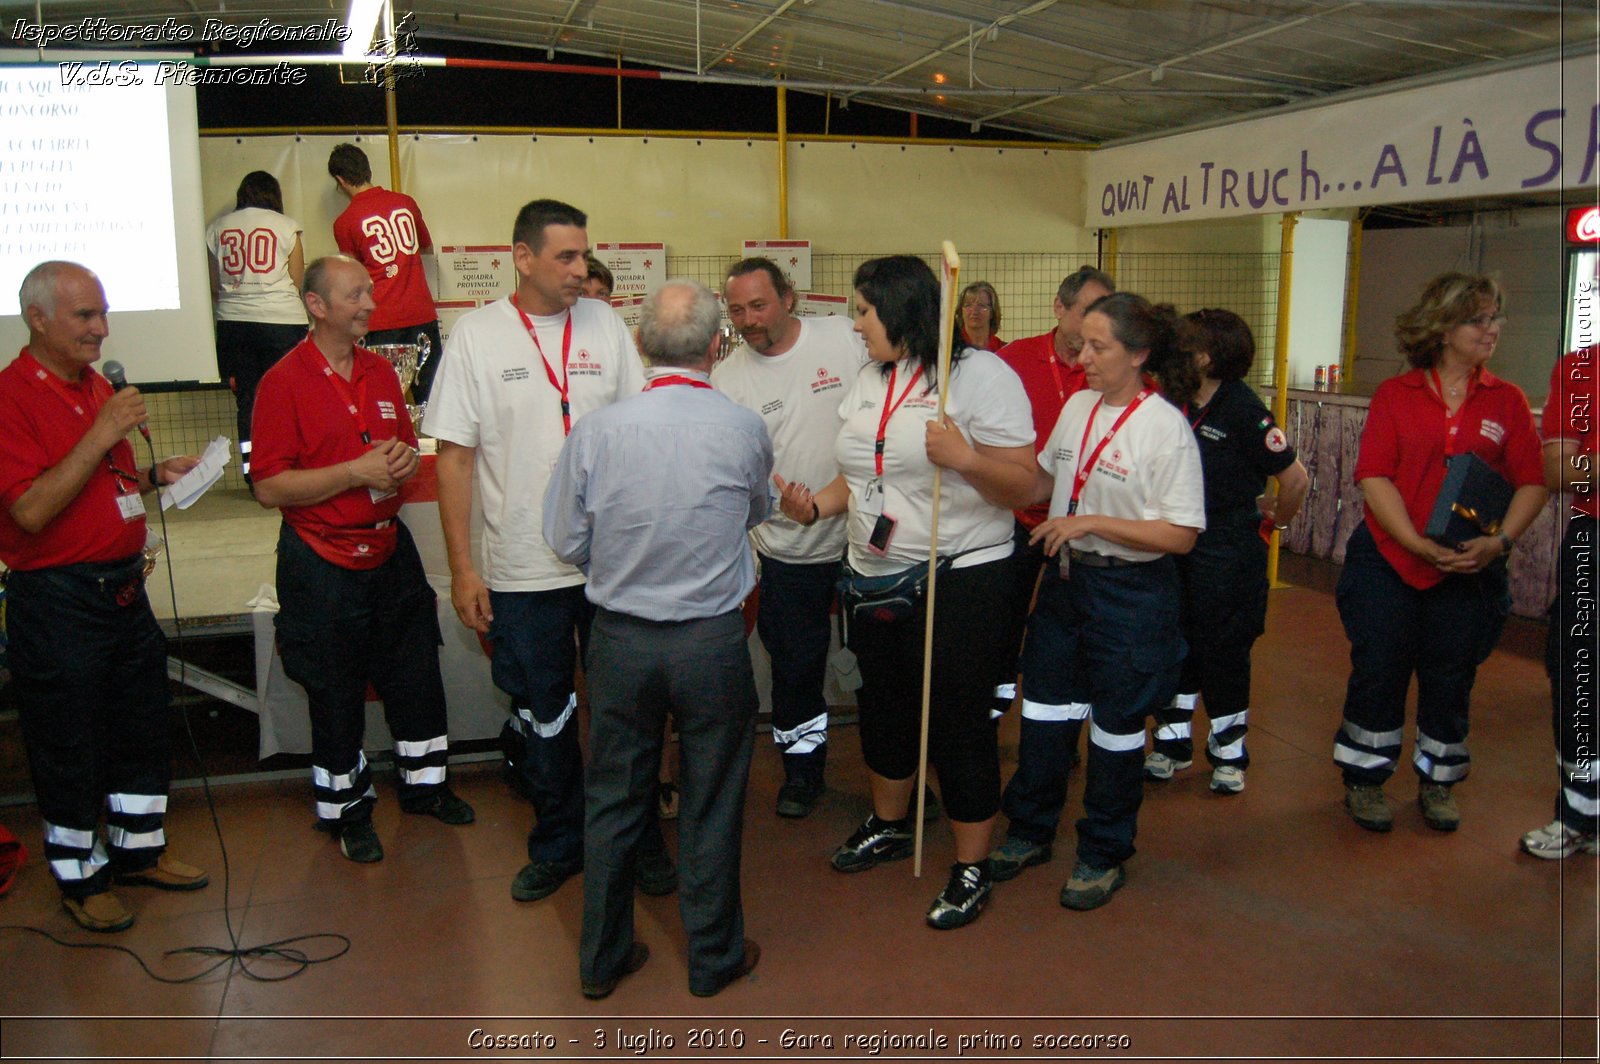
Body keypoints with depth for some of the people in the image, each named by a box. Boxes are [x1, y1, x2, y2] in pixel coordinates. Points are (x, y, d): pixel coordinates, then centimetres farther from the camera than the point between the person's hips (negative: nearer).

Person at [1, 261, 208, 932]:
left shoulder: (99, 387, 12)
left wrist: (157, 475, 4)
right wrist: (103, 432, -25)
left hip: (124, 588, 8)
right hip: (56, 603, -8)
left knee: (142, 728, 18)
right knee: (68, 745, 7)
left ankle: (139, 850, 35)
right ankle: (78, 877, 25)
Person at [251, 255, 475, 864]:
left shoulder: (381, 373, 8)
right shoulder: (284, 382, -12)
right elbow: (270, 488, -16)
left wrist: (405, 461, -5)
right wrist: (356, 472, -22)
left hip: (390, 551, 6)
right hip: (324, 566, -6)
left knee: (417, 676, 14)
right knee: (335, 696, 8)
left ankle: (424, 784, 33)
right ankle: (347, 811, 26)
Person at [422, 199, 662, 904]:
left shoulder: (604, 323, 3)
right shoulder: (478, 335, -3)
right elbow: (454, 454, -3)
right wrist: (462, 567, -6)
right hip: (523, 572, -1)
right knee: (542, 716, 13)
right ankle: (558, 844, 33)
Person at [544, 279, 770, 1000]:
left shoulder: (597, 431, -10)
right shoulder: (744, 430, -11)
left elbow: (566, 542, -1)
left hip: (620, 637, 1)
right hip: (713, 640, -1)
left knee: (614, 799, 16)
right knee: (712, 805, 14)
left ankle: (602, 958, 32)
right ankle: (713, 957, 31)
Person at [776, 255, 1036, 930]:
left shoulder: (980, 374, -11)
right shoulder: (869, 381, 11)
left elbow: (1022, 484, -14)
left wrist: (965, 458, -31)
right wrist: (815, 505, 0)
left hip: (959, 579, -7)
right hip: (874, 576, 7)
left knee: (957, 722, 1)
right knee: (883, 707, 20)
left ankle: (971, 869, 18)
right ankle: (889, 825, 43)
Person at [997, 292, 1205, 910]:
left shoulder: (1166, 426, -16)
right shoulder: (1077, 406, 4)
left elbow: (1180, 535, -19)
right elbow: (1043, 483, 17)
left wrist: (1091, 522, -22)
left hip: (1129, 592, -6)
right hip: (1065, 579, 6)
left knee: (1115, 728, 10)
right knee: (1045, 713, 15)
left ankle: (1103, 856, 30)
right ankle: (1030, 832, 35)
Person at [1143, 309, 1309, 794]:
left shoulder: (1244, 410, -17)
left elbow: (1296, 477, -13)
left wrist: (1276, 520, 0)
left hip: (1228, 554, -6)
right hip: (1178, 547, 6)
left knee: (1222, 650, 6)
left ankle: (1229, 753, 24)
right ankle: (1173, 742, 29)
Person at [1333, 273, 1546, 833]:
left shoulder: (1507, 401, 4)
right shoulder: (1395, 395, -1)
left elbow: (1532, 481, 0)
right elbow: (1374, 477, -8)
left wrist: (1500, 540, -16)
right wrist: (1419, 544, -17)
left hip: (1470, 572, 2)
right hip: (1388, 563, -1)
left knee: (1451, 681, 11)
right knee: (1378, 673, 5)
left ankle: (1437, 781, 30)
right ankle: (1364, 779, 22)